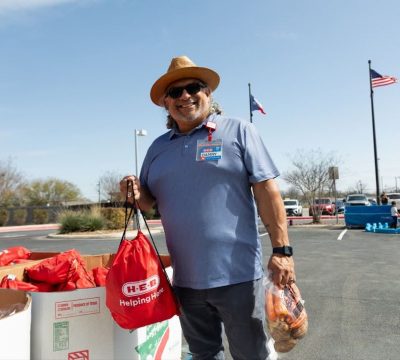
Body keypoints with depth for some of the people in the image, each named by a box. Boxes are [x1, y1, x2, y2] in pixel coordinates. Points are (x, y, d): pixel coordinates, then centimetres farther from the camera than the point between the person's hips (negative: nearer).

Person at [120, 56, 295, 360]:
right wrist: (136, 193, -7)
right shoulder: (158, 147, 11)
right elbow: (149, 201, 16)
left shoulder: (238, 131, -3)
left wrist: (281, 249, -14)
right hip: (186, 278, 5)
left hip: (237, 274, -4)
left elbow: (267, 192, -8)